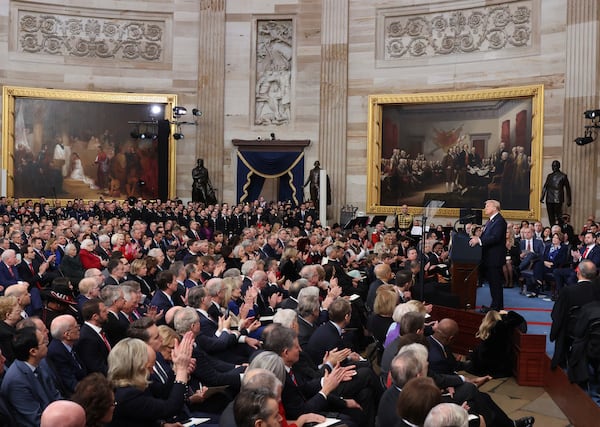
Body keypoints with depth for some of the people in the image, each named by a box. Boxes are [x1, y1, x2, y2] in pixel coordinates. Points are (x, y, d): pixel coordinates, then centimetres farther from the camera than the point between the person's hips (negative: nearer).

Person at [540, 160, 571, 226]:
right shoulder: (549, 176, 17)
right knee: (551, 217, 4)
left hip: (558, 200, -4)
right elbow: (545, 187, 16)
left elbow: (567, 188, 4)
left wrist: (568, 200, -1)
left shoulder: (563, 176, 3)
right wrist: (542, 197, 5)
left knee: (558, 217, -8)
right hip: (549, 200, 4)